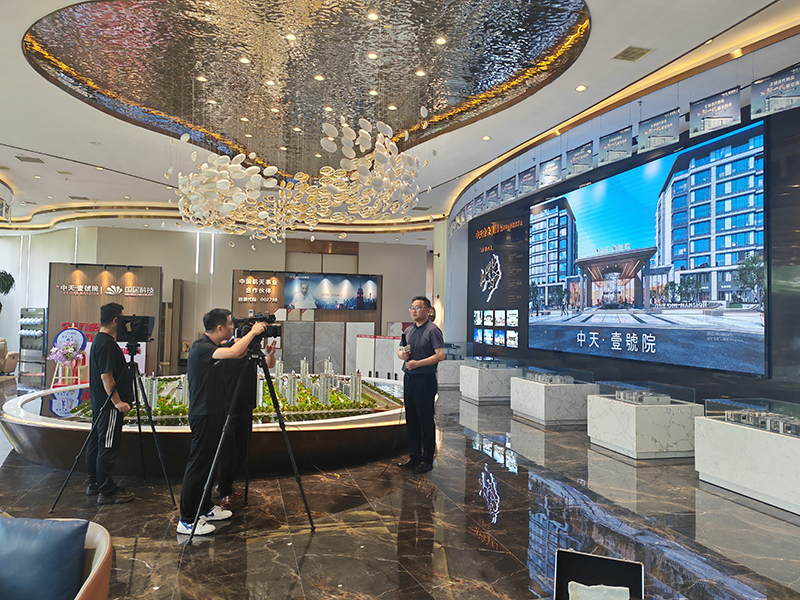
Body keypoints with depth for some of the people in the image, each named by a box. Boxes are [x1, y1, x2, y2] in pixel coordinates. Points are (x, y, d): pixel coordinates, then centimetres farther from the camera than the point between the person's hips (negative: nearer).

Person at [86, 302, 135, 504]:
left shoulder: (99, 340, 13)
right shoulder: (106, 343, -20)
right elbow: (106, 376, -24)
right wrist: (117, 401, -23)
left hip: (99, 402, 11)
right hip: (108, 405, -11)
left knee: (96, 442, 16)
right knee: (108, 447, -5)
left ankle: (94, 484, 28)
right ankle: (107, 492, 1)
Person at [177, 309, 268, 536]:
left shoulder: (212, 346, 9)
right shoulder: (201, 348, -20)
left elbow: (236, 354, 24)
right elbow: (234, 353, -35)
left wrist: (251, 338, 11)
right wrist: (252, 332, -22)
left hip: (214, 413, 10)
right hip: (204, 416, -10)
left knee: (209, 463, 17)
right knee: (198, 464, -4)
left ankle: (205, 508, 30)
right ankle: (187, 520, 3)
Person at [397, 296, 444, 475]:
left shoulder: (433, 330, -9)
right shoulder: (408, 330, 14)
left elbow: (440, 355, -17)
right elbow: (400, 350, 22)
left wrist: (418, 363, -20)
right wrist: (402, 354, -1)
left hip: (425, 380, -7)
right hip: (408, 378, 8)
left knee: (426, 420, -1)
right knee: (411, 419, 14)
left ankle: (427, 459, 10)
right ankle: (414, 456, 25)